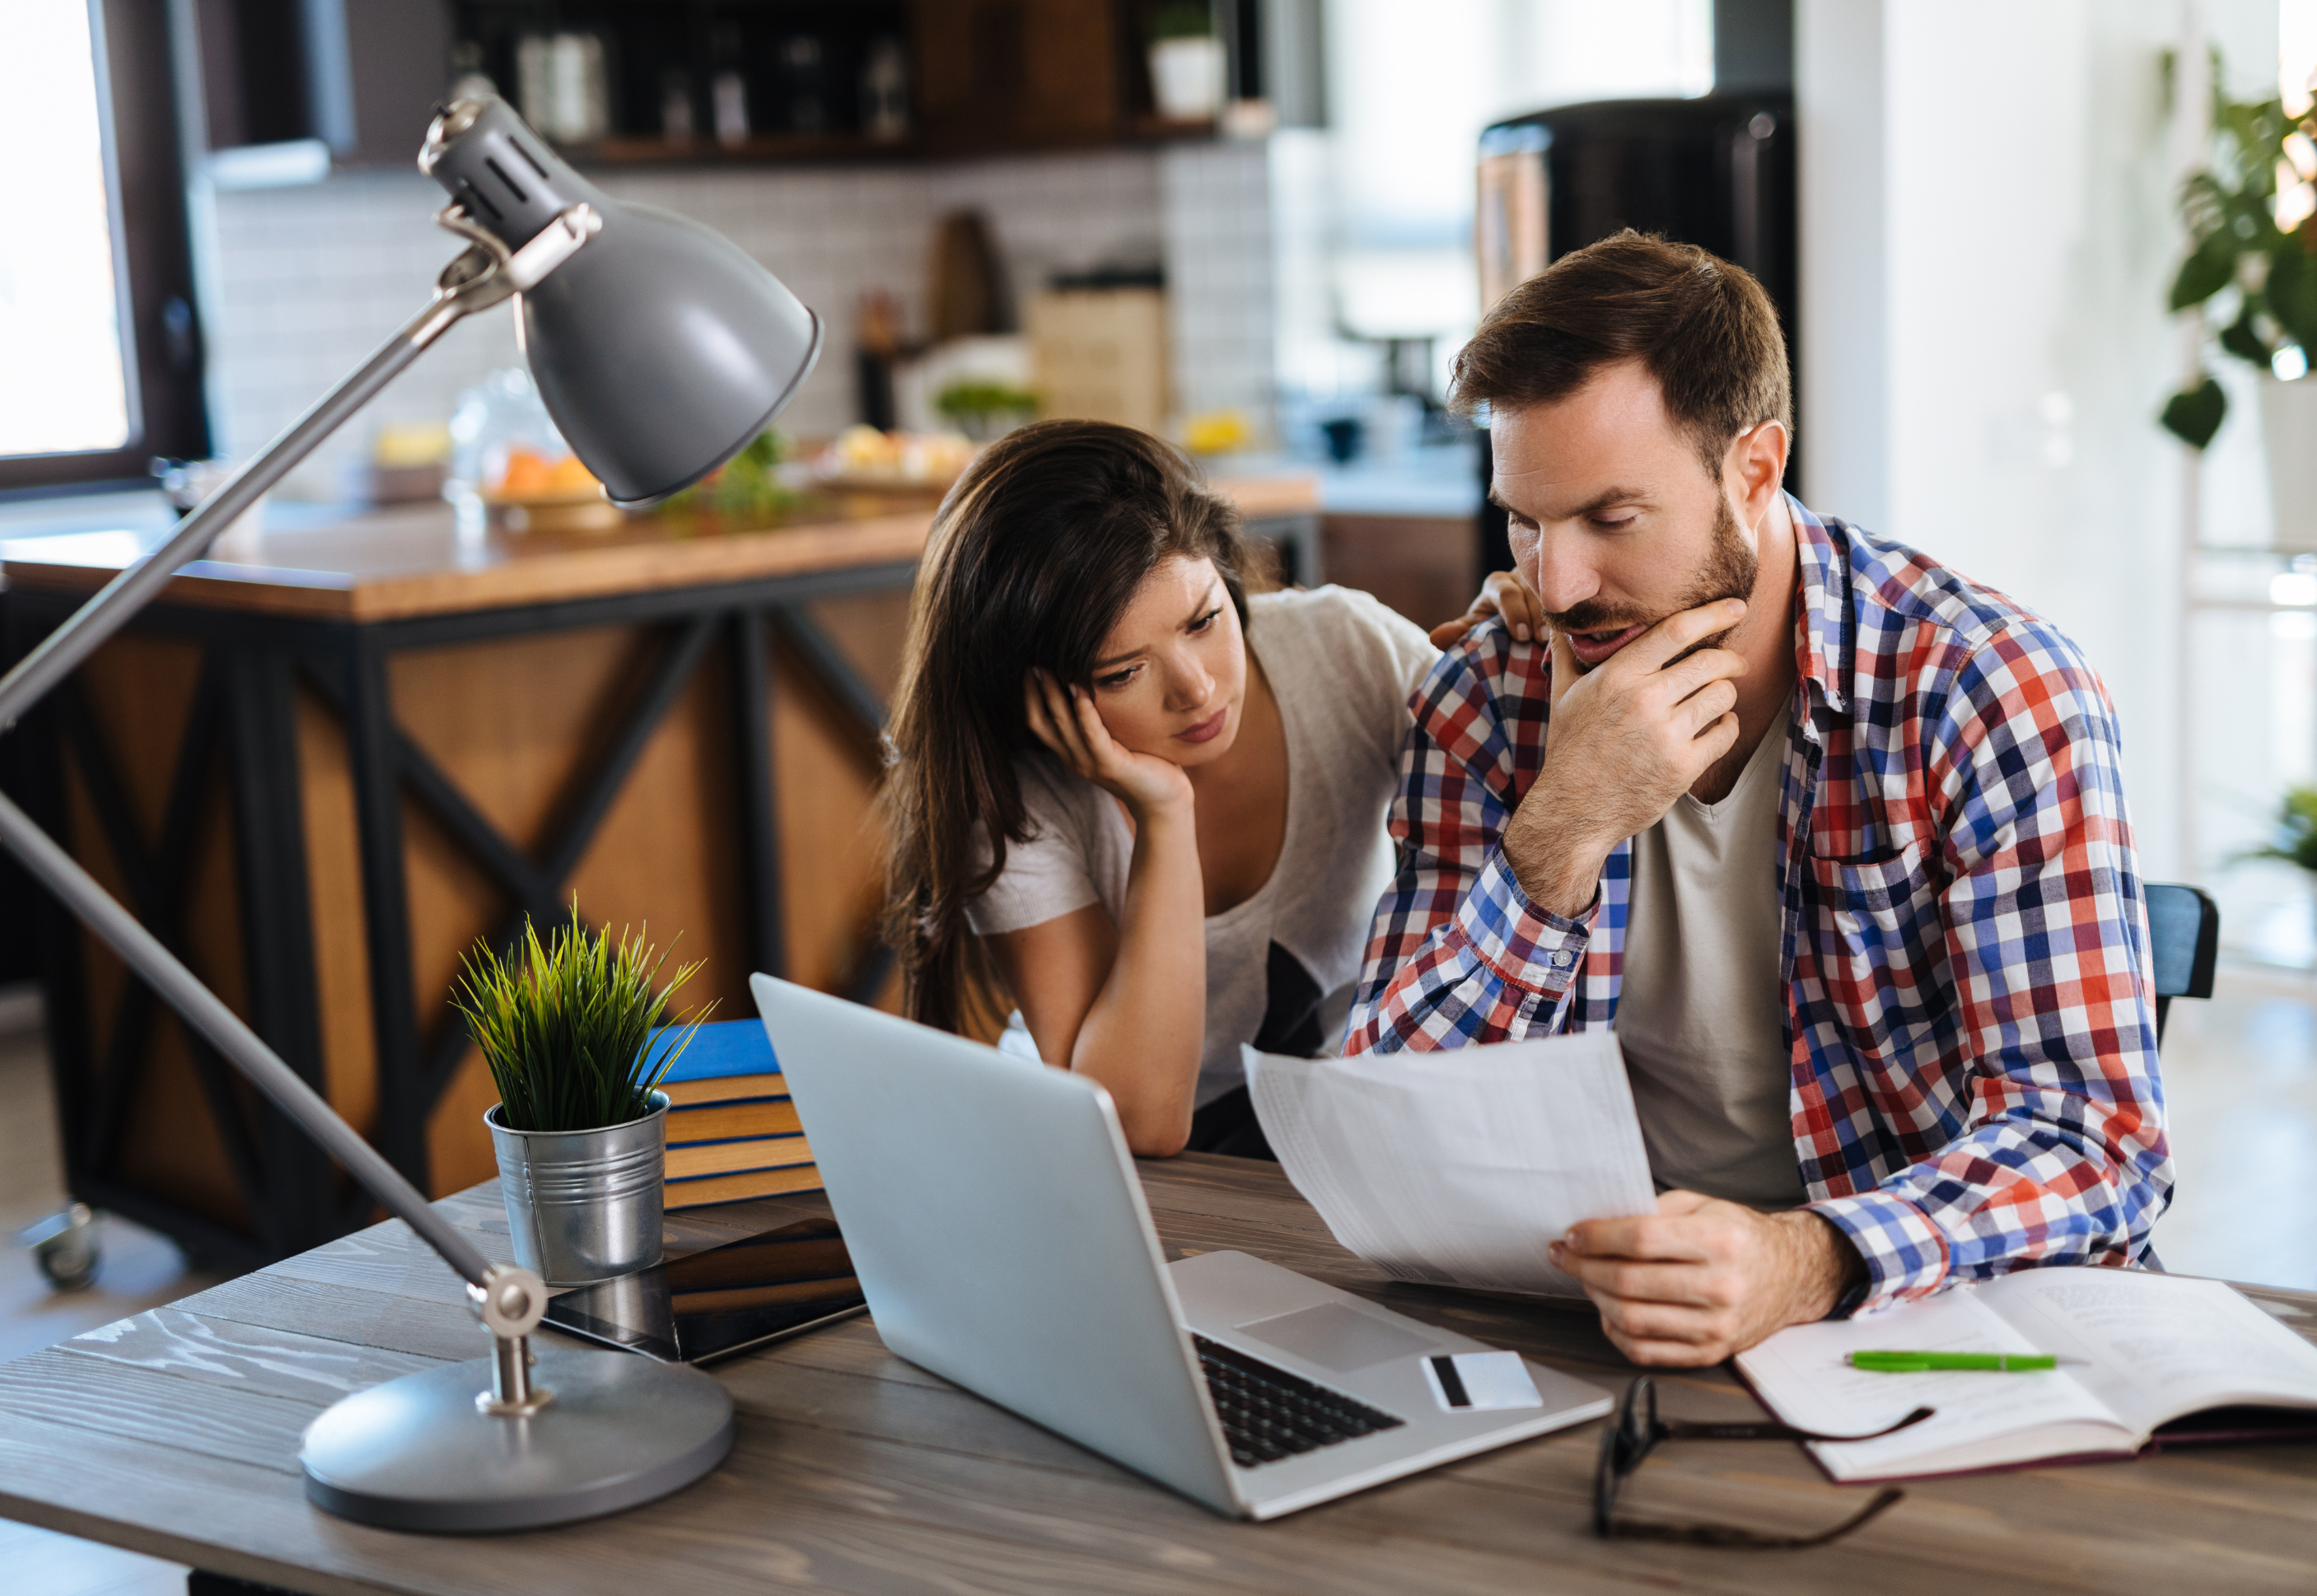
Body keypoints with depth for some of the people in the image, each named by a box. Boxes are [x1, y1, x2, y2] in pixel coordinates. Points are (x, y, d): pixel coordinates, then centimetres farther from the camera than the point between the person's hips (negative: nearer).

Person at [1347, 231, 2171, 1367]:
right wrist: (1557, 835, -22)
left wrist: (1809, 1262, -38)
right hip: (1604, 1313, 2)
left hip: (1935, 1308, -1)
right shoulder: (1481, 706, -3)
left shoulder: (1993, 693, -12)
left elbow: (2098, 1142, -19)